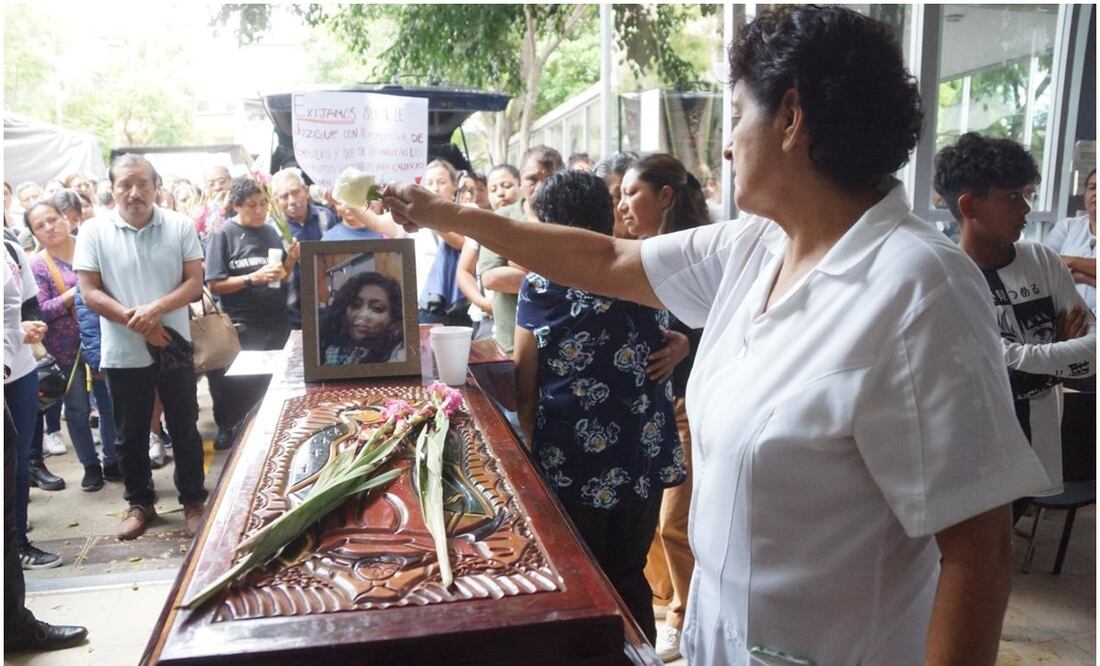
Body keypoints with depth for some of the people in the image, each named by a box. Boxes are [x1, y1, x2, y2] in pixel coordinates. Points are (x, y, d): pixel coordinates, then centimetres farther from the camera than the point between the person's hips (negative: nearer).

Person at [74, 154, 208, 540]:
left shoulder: (180, 226, -3)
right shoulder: (94, 232, -3)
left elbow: (195, 282, -5)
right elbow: (90, 293, -5)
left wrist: (156, 308, -20)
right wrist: (134, 320, -17)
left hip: (173, 346, 0)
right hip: (123, 352, 1)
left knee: (184, 430, 9)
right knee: (132, 434, 14)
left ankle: (193, 501, 23)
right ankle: (139, 503, 30)